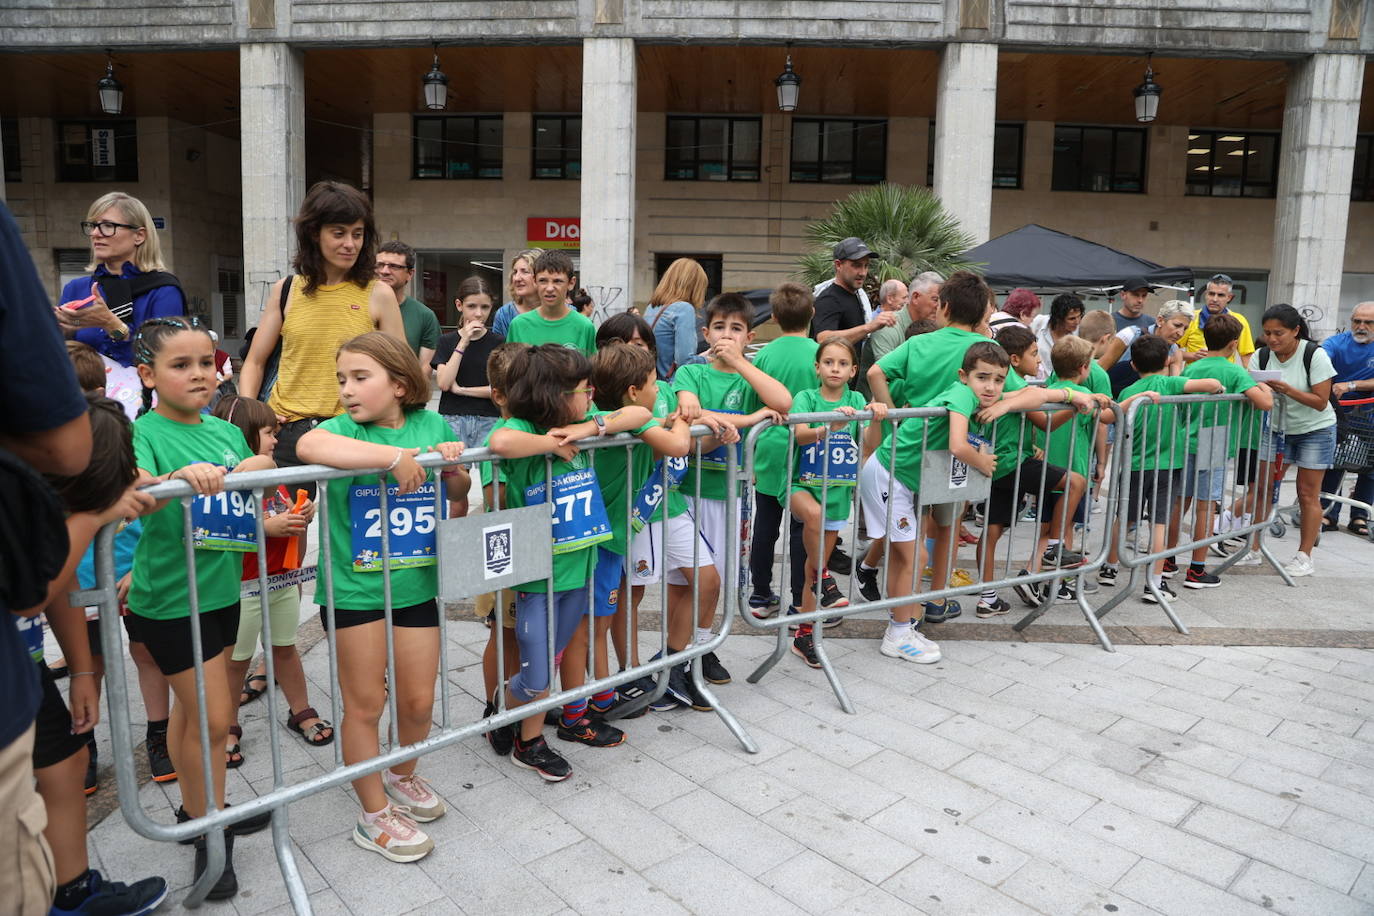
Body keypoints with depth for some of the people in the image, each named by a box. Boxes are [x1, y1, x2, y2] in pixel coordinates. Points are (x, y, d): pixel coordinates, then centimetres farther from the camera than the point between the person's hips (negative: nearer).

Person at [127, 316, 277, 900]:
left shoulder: (227, 432, 4)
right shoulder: (145, 433, -15)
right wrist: (180, 476, -53)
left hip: (219, 587, 6)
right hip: (170, 599, -6)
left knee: (192, 707, 20)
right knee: (213, 716, 1)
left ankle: (196, 808, 37)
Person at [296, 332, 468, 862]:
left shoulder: (432, 425, 1)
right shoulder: (343, 429, -9)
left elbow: (458, 492, 15)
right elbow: (310, 446, -35)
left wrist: (454, 466, -6)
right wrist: (394, 456, -36)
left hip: (416, 584, 3)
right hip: (354, 589, -3)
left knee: (419, 701, 13)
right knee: (365, 705, 9)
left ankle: (402, 777, 43)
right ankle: (374, 816, 27)